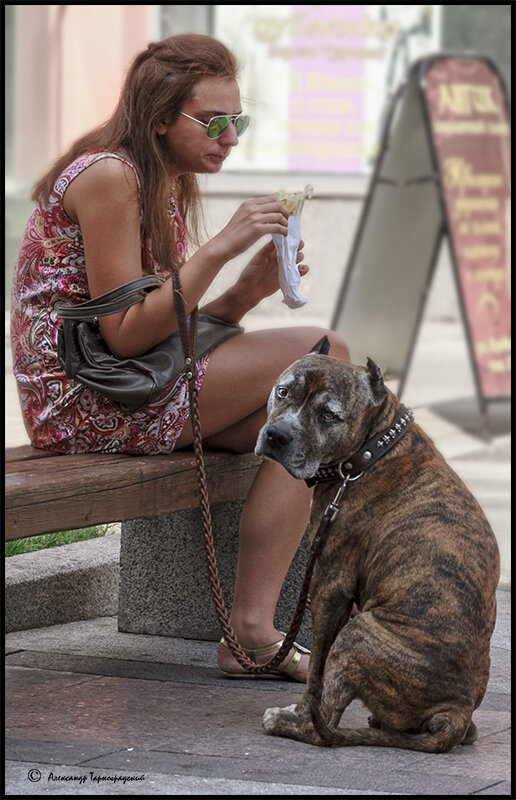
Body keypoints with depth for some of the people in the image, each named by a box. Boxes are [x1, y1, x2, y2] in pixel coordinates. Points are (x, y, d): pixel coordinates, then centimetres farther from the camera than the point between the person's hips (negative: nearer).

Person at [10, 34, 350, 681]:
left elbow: (163, 326, 13)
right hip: (83, 402, -9)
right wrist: (219, 248, -20)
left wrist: (246, 291, -3)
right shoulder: (108, 176, -14)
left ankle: (253, 629, -15)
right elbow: (124, 336, -19)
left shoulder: (165, 186, 15)